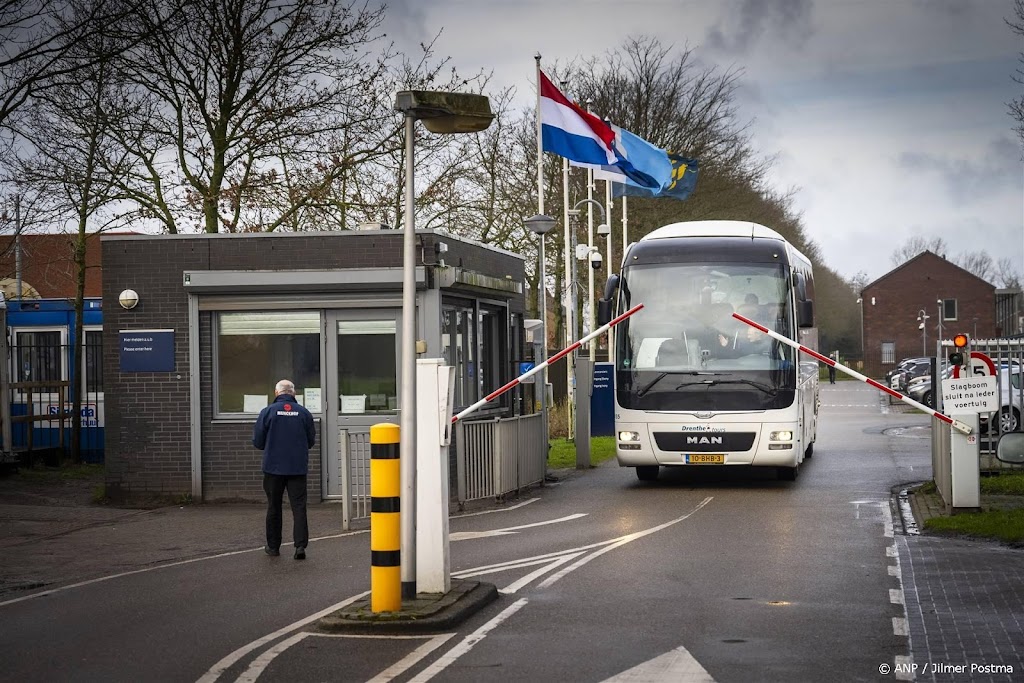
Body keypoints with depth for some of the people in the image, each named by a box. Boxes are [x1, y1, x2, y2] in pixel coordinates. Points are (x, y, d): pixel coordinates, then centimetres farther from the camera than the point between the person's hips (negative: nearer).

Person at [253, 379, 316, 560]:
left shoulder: (267, 412, -6)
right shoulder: (304, 413, -1)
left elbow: (257, 442, -3)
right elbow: (311, 441, 7)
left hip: (274, 467, -1)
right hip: (298, 468, 1)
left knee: (274, 507, 11)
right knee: (299, 506, 1)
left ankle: (273, 546, 19)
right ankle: (300, 545, -10)